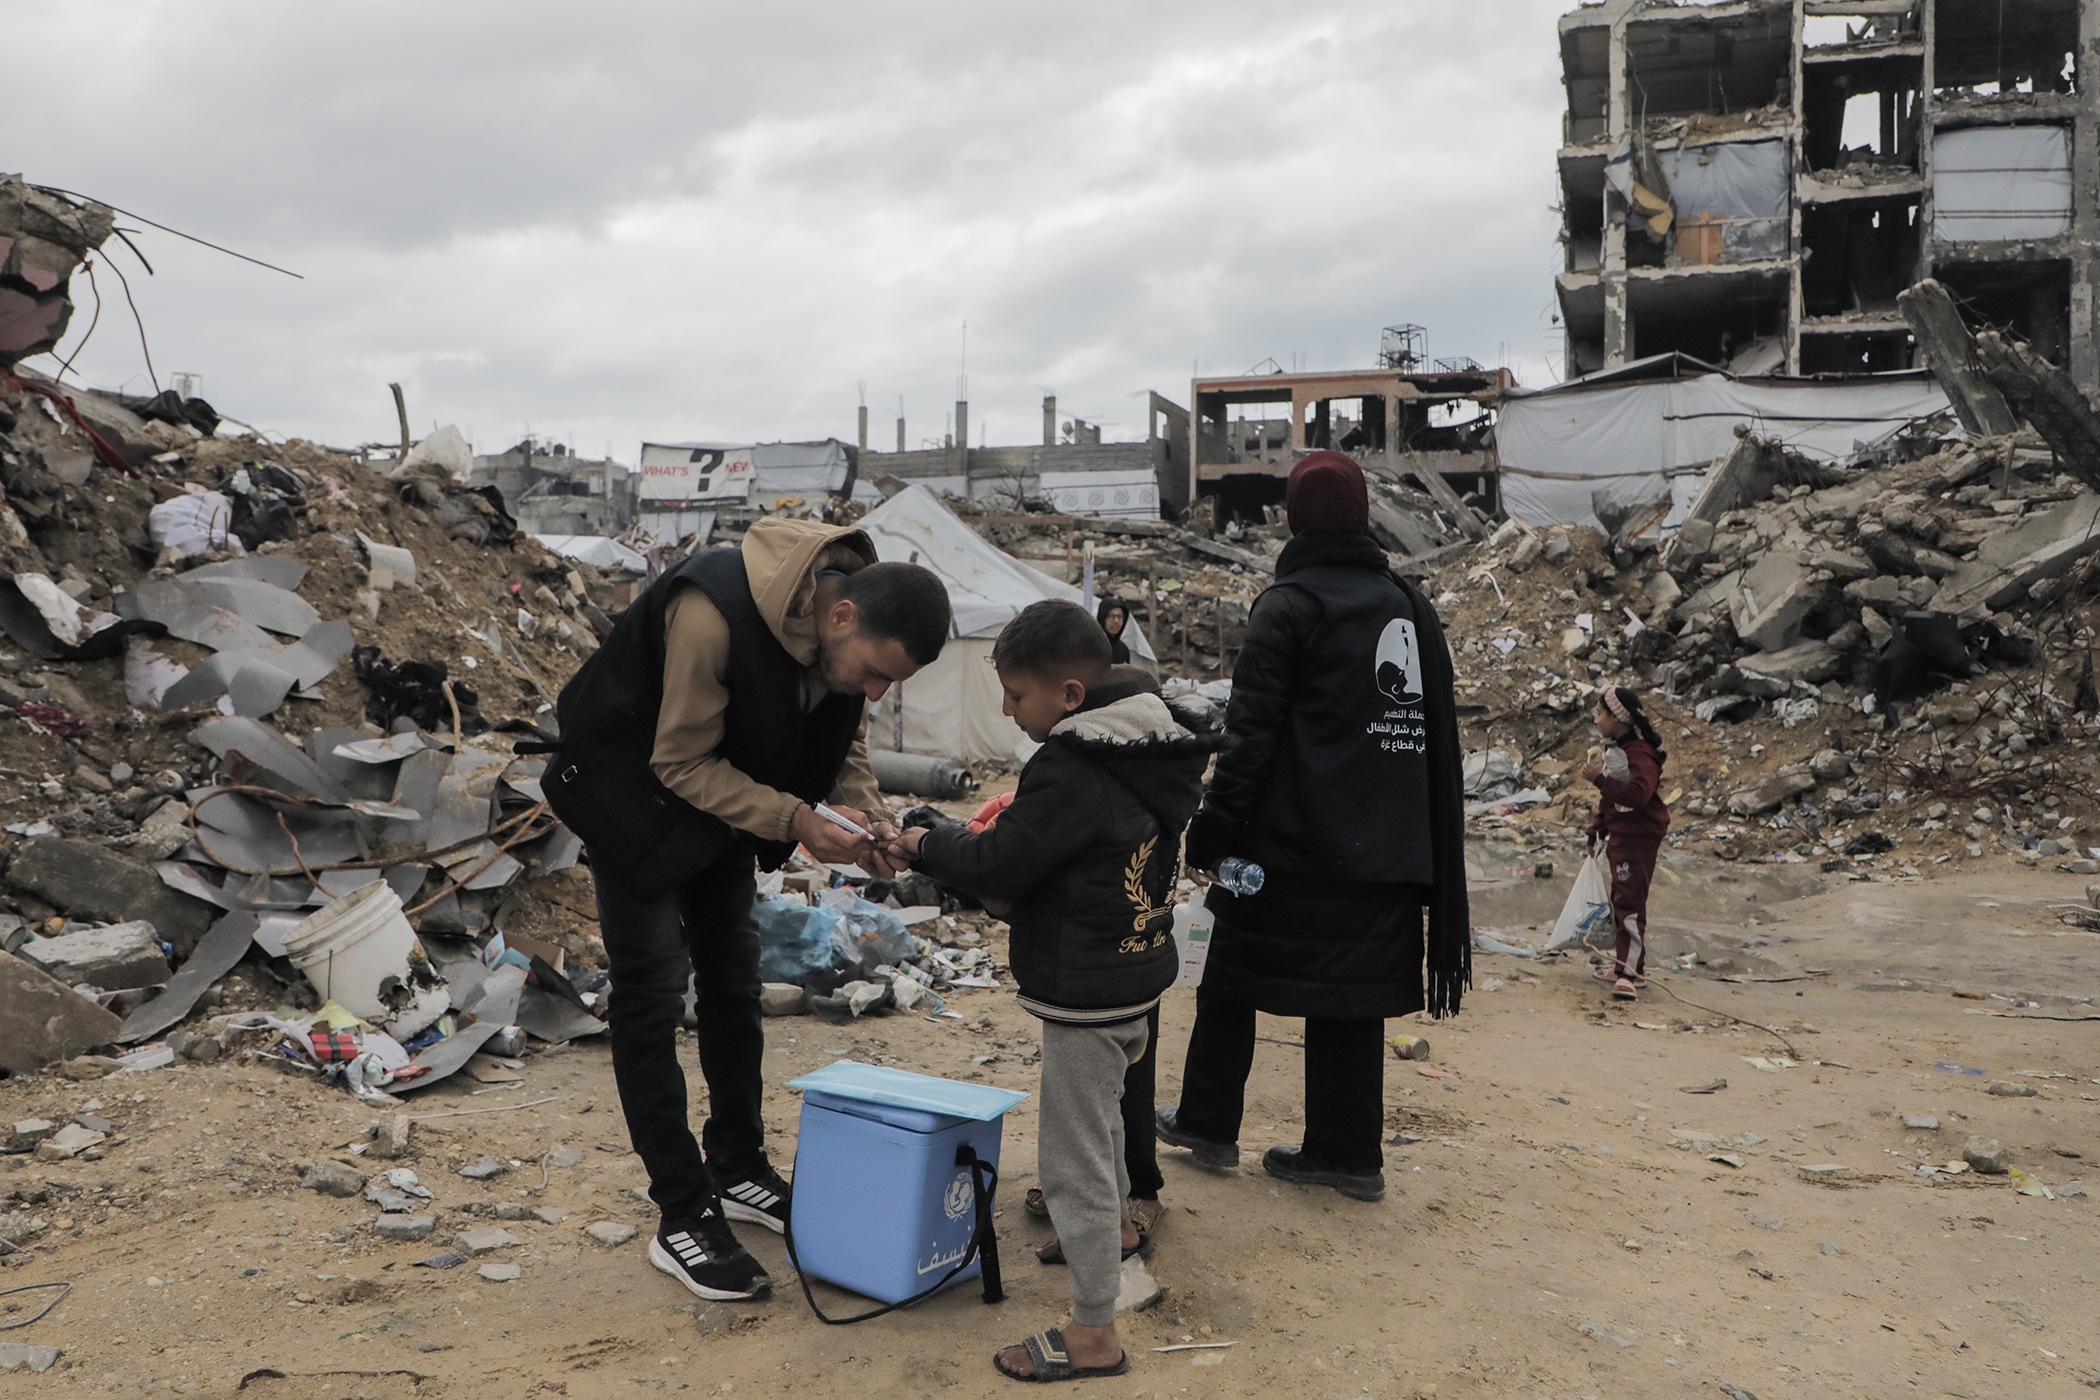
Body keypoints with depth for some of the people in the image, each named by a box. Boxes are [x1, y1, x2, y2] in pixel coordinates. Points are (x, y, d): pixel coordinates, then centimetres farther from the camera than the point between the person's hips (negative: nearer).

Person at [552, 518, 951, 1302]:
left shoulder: (851, 628, -16)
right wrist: (796, 819, -38)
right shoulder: (712, 613, -38)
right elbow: (680, 763, -30)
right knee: (653, 994, -5)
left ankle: (738, 1171, 30)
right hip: (639, 800, -7)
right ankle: (682, 1221, 3)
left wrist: (866, 821, -21)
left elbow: (843, 742, -2)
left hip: (726, 802, 7)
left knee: (733, 985, 14)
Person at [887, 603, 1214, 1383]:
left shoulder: (1067, 775, -24)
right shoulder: (1149, 756, 5)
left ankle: (1094, 1334, 8)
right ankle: (1115, 1227, 54)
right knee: (1099, 1115, 31)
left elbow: (998, 865, -20)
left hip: (1085, 996, -10)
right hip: (1138, 974, 10)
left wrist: (925, 845, -6)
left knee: (1072, 1157, -1)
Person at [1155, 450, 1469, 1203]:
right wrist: (1428, 851, 23)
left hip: (1294, 839, -5)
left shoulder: (1289, 604, -8)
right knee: (1352, 995, 10)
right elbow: (1440, 734, 18)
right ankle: (1346, 1151, 15)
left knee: (1232, 978, 10)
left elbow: (1252, 732, -13)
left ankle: (1207, 1121, 21)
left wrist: (1214, 827, -9)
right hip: (1385, 850, 6)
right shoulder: (1411, 604, 12)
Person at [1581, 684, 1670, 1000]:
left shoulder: (1640, 753, -19)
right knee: (1619, 900, 17)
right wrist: (1596, 828, 22)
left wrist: (1600, 779, -31)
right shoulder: (1613, 750, 13)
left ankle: (1628, 974, -15)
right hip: (1618, 835, 10)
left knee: (1629, 902, -13)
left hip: (1639, 837, -10)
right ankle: (1626, 965, 28)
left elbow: (1638, 794, -32)